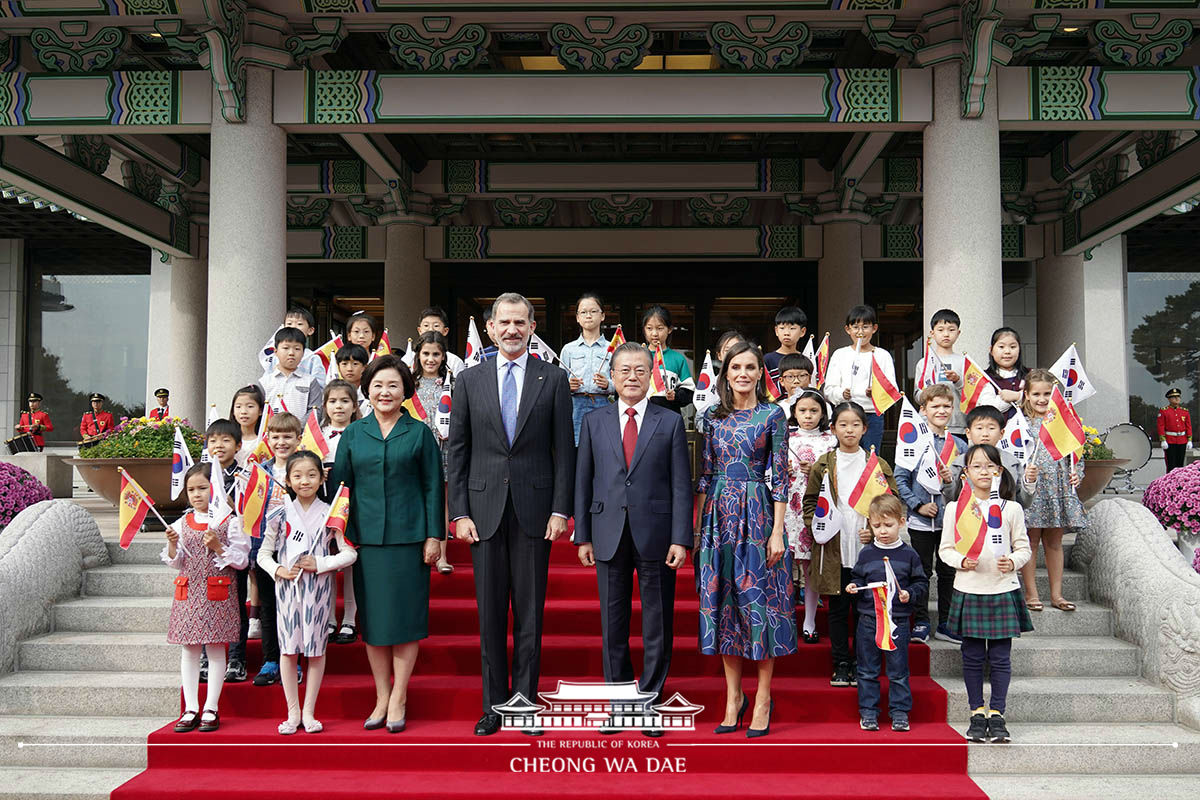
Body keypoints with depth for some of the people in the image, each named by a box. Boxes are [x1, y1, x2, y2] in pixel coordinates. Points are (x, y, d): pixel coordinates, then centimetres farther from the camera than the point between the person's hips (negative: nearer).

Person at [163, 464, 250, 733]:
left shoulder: (230, 522, -3)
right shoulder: (182, 524, 9)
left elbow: (241, 560, -5)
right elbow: (175, 562, 9)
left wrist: (218, 546, -18)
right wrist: (172, 544, -9)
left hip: (218, 595, -4)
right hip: (188, 594, 4)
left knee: (216, 649, 1)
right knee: (189, 650, 6)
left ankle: (211, 709, 9)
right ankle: (191, 709, 13)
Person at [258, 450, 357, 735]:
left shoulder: (329, 514, -1)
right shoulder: (280, 514, 2)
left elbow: (350, 553, -2)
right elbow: (263, 553, 6)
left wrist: (320, 564, -12)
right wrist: (277, 570, -11)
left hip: (318, 588, -1)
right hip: (287, 587, 1)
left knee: (316, 648, 3)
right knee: (288, 648, 3)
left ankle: (309, 712, 13)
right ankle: (293, 713, 13)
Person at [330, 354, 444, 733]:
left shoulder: (419, 433, 4)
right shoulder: (353, 434, 9)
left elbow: (433, 487, 3)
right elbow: (338, 481, 7)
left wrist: (434, 535, -3)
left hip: (408, 537, -2)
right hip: (366, 537, 2)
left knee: (404, 616, 0)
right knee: (372, 619, 6)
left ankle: (398, 700, 9)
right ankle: (381, 699, 16)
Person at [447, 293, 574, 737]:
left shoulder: (554, 380, 4)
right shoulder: (469, 380, 7)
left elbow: (564, 450, 2)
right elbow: (457, 451, 6)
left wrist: (560, 510, -5)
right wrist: (459, 513, -2)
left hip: (534, 511, -1)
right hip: (484, 510, 1)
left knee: (529, 613, 5)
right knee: (490, 613, 6)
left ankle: (525, 701, 15)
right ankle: (494, 704, 16)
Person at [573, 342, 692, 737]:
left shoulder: (671, 422, 4)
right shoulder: (594, 422, 8)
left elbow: (681, 485, 0)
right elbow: (583, 482, 8)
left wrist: (680, 539, -8)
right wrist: (583, 536, 2)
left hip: (656, 535, -1)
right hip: (609, 535, 2)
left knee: (657, 622, 5)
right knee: (613, 622, 8)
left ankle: (650, 701, 17)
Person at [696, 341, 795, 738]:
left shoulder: (772, 415, -1)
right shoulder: (714, 416, 9)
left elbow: (781, 476, -3)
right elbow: (707, 473, 11)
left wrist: (777, 531, -9)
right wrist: (698, 525, 6)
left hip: (757, 514, -3)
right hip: (720, 515, 4)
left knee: (760, 600, -1)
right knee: (722, 602, 5)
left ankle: (763, 699, 10)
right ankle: (733, 697, 16)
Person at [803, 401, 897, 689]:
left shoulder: (878, 465, 5)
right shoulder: (823, 465, 5)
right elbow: (809, 502, 9)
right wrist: (817, 526, -7)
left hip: (868, 549, 0)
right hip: (834, 550, 0)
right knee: (838, 609, 6)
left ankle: (862, 665, 16)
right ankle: (841, 664, 16)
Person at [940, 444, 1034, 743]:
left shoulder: (1011, 509, 3)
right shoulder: (955, 508, 2)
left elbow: (1024, 548, 7)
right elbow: (945, 548, 5)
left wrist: (1013, 562, -14)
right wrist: (962, 561, -14)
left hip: (1003, 590, 0)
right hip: (968, 591, 0)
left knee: (1000, 657, 3)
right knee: (972, 656, 6)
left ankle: (996, 713, 13)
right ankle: (977, 712, 17)